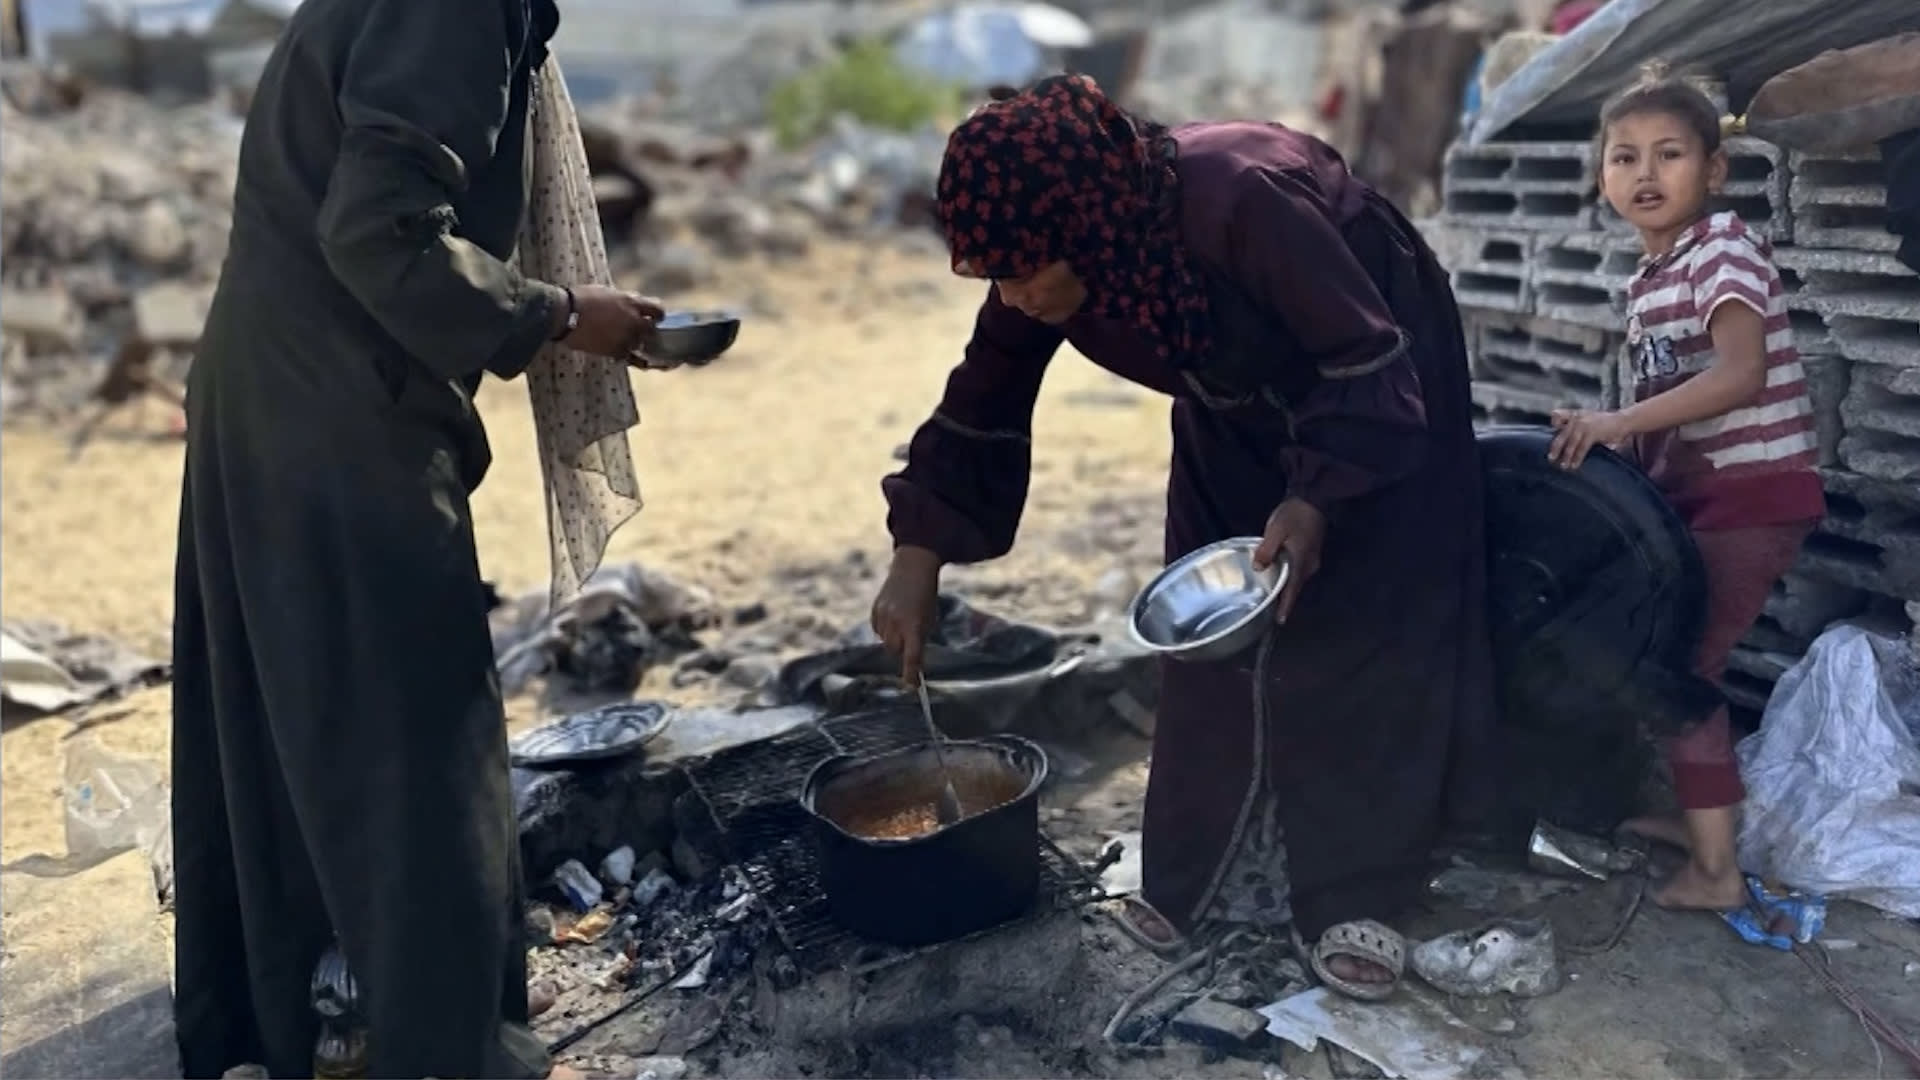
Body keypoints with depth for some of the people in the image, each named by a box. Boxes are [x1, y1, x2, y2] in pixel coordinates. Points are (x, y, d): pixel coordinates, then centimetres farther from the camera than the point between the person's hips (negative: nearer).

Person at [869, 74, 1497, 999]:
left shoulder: (1241, 205, -40)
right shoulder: (1050, 258, -21)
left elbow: (1372, 365, -29)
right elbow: (979, 412, -10)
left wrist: (1315, 499, -39)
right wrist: (917, 563, -12)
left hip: (1377, 380, -5)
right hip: (1241, 405, 5)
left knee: (1355, 634, -7)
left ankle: (1352, 893, 4)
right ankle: (1201, 871, 14)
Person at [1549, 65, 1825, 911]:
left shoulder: (1723, 247, -15)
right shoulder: (1645, 284, 11)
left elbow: (1740, 375, -28)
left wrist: (1617, 421, -32)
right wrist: (1616, 445, 0)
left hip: (1755, 492, -9)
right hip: (1699, 492, 9)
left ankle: (1716, 871, 2)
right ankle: (1696, 814, 32)